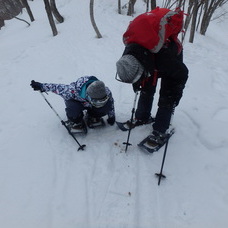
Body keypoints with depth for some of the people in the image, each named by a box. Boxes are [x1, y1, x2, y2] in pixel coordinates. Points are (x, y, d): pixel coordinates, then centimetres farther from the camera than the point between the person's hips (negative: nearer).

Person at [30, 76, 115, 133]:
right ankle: (75, 122, -2)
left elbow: (111, 101, -9)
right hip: (76, 101, -2)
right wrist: (41, 86, -20)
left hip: (89, 104, 3)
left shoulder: (106, 92, -32)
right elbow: (59, 88, -27)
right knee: (73, 110, -40)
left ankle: (93, 117, 6)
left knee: (107, 105, -27)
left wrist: (111, 116, -1)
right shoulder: (74, 92, -43)